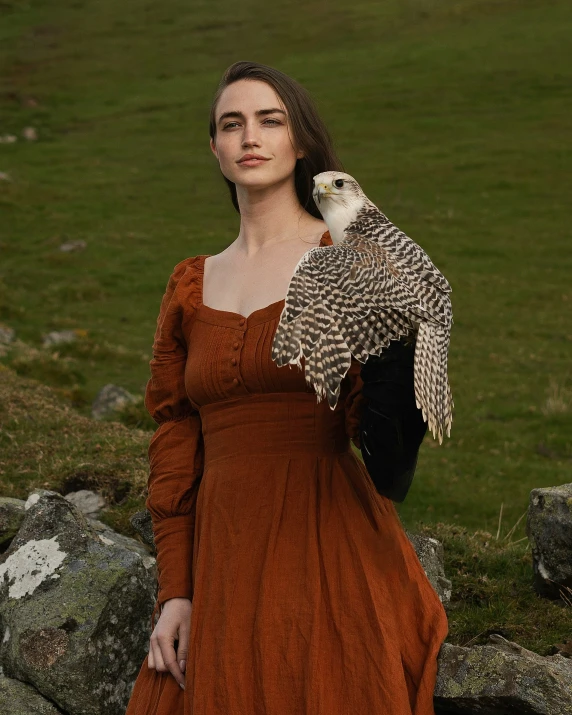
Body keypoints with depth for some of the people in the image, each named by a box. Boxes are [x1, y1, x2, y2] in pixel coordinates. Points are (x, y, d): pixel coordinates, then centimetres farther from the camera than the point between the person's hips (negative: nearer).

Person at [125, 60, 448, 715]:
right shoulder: (192, 287, 12)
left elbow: (370, 428, -7)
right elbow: (174, 445, 12)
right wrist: (175, 592, 5)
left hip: (329, 555, -3)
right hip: (222, 565, 4)